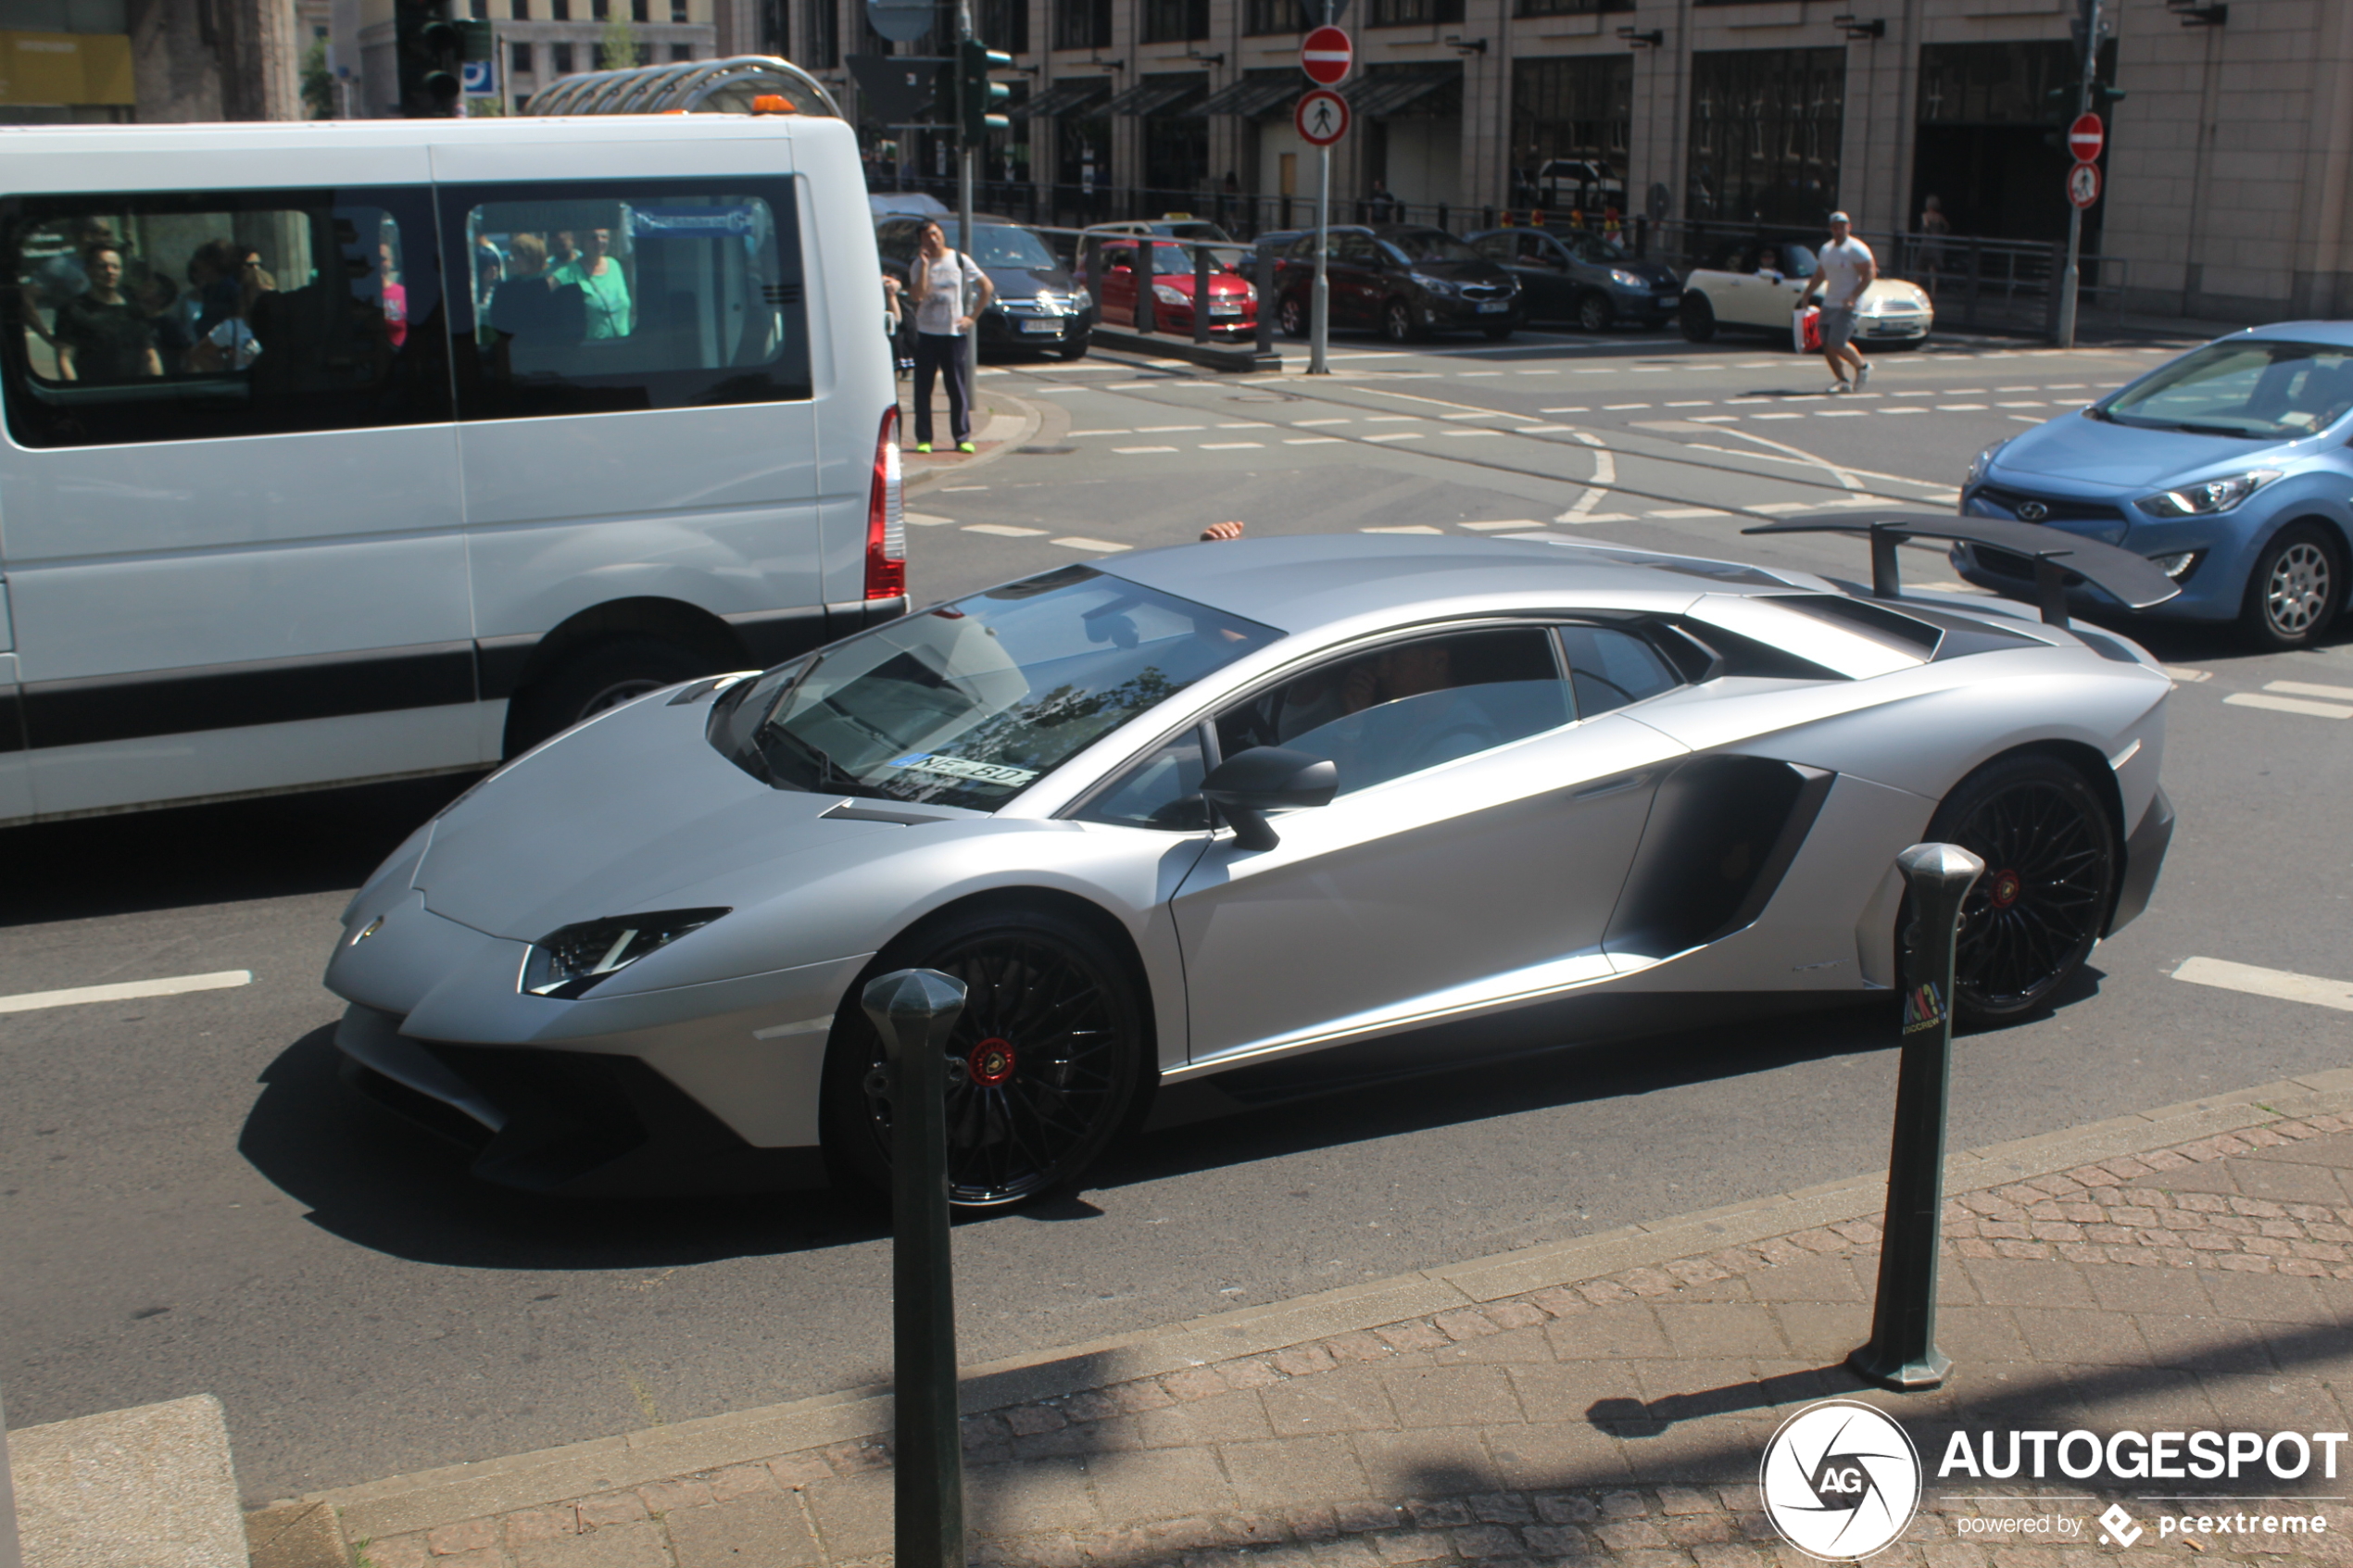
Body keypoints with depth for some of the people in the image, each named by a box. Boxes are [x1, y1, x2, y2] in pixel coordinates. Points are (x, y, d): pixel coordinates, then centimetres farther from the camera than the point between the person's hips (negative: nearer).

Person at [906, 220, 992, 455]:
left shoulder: (960, 261, 2)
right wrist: (924, 265, -13)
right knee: (923, 387, -1)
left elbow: (987, 287, 5)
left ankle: (963, 437, 5)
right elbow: (918, 294, -12)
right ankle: (923, 438, 5)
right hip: (926, 332, 1)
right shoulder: (919, 265, 4)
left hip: (953, 332, -1)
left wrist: (973, 317, 0)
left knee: (958, 387, 0)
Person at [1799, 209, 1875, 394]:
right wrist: (1807, 295, 9)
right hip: (1829, 303, 8)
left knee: (1837, 344, -15)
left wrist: (1853, 297, -22)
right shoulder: (1826, 249, 14)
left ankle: (1862, 367, 8)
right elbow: (1819, 276, 22)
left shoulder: (1856, 249, -9)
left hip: (1847, 306, -7)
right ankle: (1842, 380, 11)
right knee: (1827, 346, 1)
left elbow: (1870, 274, -13)